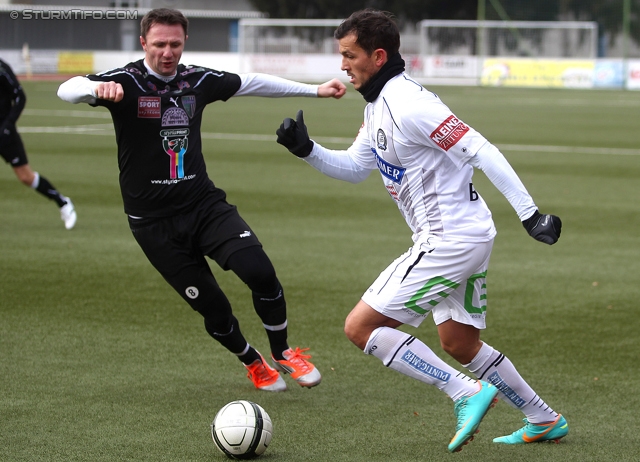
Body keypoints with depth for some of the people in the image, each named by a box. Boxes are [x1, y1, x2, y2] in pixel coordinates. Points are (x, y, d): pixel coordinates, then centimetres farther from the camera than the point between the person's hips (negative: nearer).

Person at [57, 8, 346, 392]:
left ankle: (283, 354, 6)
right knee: (211, 306, -1)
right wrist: (98, 88, -50)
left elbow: (251, 82, 18)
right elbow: (67, 90, -26)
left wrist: (315, 90, 19)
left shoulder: (199, 80, 3)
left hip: (204, 203, 3)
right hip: (153, 222, -3)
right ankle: (253, 363, 29)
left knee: (260, 271, -18)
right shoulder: (126, 82, -11)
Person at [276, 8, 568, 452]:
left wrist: (529, 213, -25)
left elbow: (481, 152, -23)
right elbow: (354, 168, 22)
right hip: (465, 236, 10)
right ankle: (545, 420, 32)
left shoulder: (408, 104, -20)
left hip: (450, 239, -10)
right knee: (458, 342, 21)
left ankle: (469, 394, -8)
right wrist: (307, 149, 6)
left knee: (361, 326, -9)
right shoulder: (377, 106, 11)